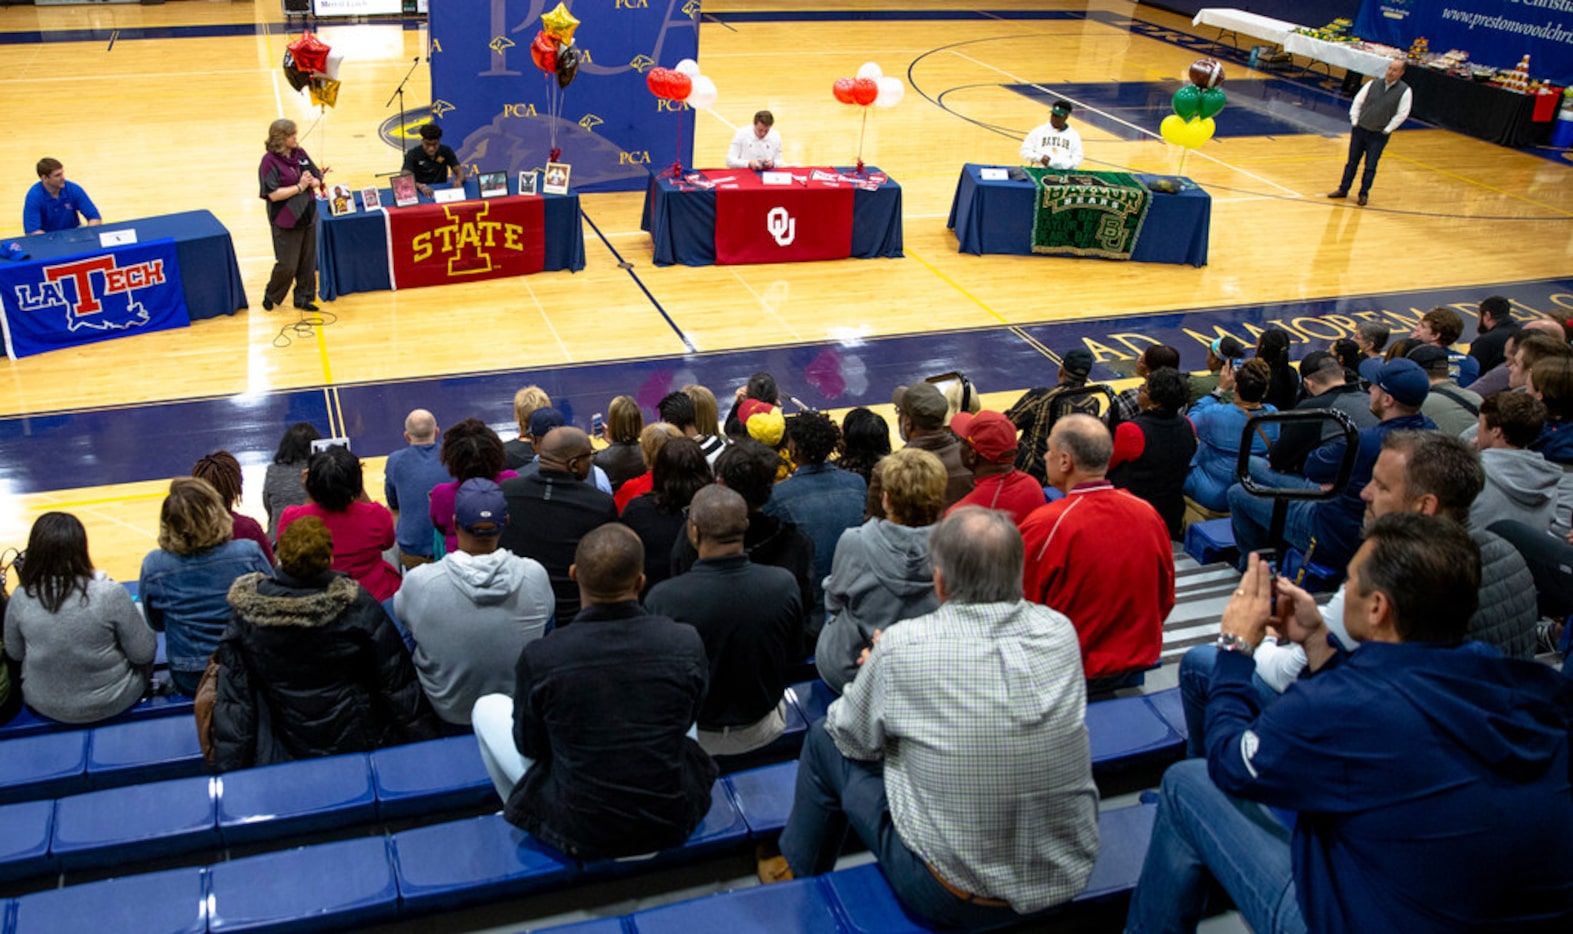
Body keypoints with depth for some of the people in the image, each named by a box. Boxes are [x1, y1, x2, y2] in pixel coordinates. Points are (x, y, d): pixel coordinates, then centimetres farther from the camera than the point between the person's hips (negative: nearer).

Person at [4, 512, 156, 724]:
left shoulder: (21, 598, -18)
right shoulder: (110, 594, -27)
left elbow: (15, 653, 0)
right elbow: (143, 654, -16)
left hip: (45, 705, 3)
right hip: (111, 702, -3)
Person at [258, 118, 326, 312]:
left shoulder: (300, 153, 5)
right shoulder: (270, 161, -12)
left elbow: (318, 179, 9)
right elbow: (273, 194, -18)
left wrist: (313, 181, -14)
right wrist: (299, 186, -17)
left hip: (307, 216, 6)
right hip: (286, 221, -6)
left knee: (308, 262, 10)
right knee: (287, 265, -1)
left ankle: (303, 298, 24)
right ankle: (270, 296, 22)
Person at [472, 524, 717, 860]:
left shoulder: (539, 658, -22)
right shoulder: (687, 643, -17)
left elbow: (529, 746, -2)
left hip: (578, 834, -2)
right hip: (674, 823, 2)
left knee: (488, 708, 18)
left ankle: (519, 818, 39)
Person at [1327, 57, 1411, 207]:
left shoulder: (1405, 91, -9)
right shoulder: (1373, 84, -2)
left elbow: (1402, 114, -6)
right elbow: (1358, 102, 5)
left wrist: (1386, 130, -6)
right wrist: (1354, 121, 1)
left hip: (1379, 135, -2)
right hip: (1360, 130, 2)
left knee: (1370, 166, 4)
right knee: (1352, 161, 11)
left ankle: (1364, 194, 17)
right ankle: (1343, 190, 21)